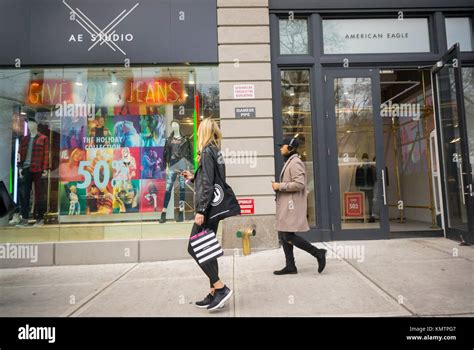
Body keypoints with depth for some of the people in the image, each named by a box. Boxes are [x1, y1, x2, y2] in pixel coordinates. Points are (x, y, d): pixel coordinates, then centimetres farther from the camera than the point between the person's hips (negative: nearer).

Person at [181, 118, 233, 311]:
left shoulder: (207, 152, -11)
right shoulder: (216, 151, 16)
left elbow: (208, 184, -18)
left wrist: (200, 210, -20)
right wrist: (193, 177, 26)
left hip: (208, 208, -10)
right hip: (214, 207, 10)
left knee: (194, 248, -5)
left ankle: (220, 288, -2)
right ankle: (215, 294, 17)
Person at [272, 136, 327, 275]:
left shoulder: (295, 162, -13)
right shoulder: (289, 162, 19)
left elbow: (299, 184, -24)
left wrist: (279, 186, -17)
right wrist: (279, 186, 13)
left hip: (292, 205, -10)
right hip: (286, 205, 10)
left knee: (288, 236, -11)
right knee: (283, 235, 10)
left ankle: (318, 253, 0)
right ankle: (290, 266, 17)